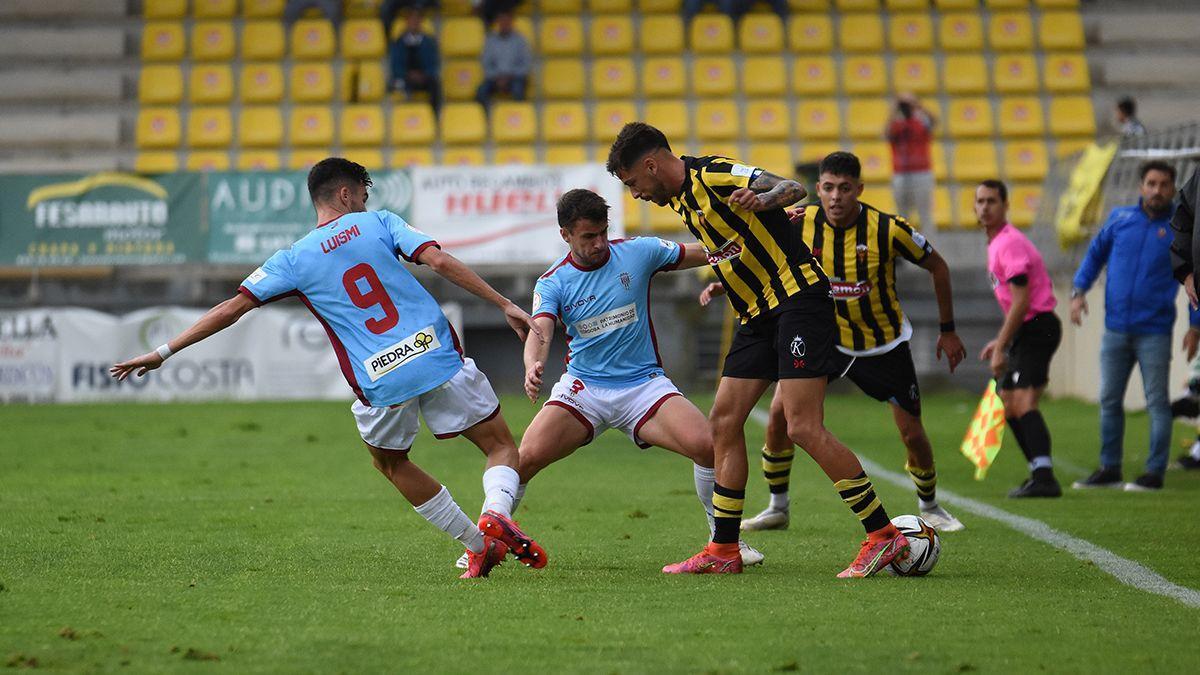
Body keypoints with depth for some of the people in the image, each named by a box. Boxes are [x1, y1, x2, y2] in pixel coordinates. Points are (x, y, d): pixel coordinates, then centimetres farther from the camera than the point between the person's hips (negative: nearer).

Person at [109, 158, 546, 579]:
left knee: (390, 463, 28)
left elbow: (232, 308, 5)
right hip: (437, 355, -1)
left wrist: (163, 352, 11)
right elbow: (439, 260, -6)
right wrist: (505, 305, -4)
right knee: (501, 447, 12)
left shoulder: (294, 259, 8)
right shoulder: (378, 223, 7)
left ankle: (479, 546, 23)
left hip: (380, 383, 1)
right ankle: (496, 512, -20)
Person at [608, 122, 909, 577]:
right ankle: (723, 550, 11)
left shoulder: (712, 176, -13)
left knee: (804, 428, -16)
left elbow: (793, 189, -25)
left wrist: (764, 198, -42)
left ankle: (884, 536, -10)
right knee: (723, 422, 5)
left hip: (797, 297, -10)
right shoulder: (681, 199, 16)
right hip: (759, 314, 10)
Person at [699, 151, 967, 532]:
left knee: (912, 435, -2)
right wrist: (724, 284, -16)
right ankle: (777, 508, 3)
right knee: (781, 411, -14)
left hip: (884, 345, -2)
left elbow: (937, 266, -6)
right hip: (825, 338, 2)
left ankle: (929, 508, 27)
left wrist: (948, 330, -1)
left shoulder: (888, 229, -22)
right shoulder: (800, 224, -15)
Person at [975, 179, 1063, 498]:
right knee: (1009, 406, 13)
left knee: (1023, 403, -21)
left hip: (1037, 328, -11)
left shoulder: (1010, 243, -14)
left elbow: (1021, 302, -20)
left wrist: (1001, 347, -19)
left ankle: (1044, 478, -30)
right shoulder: (996, 244, 17)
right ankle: (1040, 473, 18)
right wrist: (1001, 341, 23)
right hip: (1026, 331, 11)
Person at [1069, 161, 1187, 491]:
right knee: (1109, 401, 8)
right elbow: (1095, 254, 17)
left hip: (1155, 333, -3)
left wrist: (1194, 327, -2)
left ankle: (1155, 472, 4)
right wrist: (1079, 290, 3)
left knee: (1157, 402, -1)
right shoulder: (1120, 218, 5)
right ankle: (1109, 469, 18)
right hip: (1116, 330, 4)